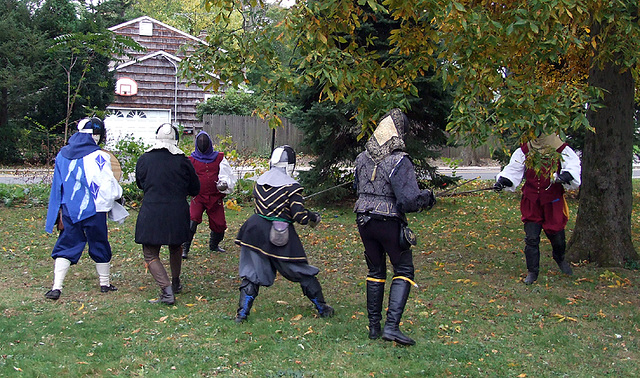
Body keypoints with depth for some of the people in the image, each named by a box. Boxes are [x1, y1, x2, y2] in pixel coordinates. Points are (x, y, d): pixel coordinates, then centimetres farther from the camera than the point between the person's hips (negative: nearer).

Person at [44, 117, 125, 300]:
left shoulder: (62, 154, 4)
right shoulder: (98, 157, -15)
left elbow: (57, 186, 11)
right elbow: (108, 186, -14)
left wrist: (60, 211, 20)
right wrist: (118, 193, 9)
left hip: (68, 210, 4)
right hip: (93, 210, -4)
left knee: (65, 246, 9)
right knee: (99, 246, 12)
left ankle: (56, 287, -2)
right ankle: (105, 283, 25)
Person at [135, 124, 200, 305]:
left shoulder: (144, 159, -3)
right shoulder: (182, 161, -3)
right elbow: (195, 189, 6)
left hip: (151, 212, -2)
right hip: (177, 213, 2)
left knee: (151, 255, 5)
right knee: (175, 248, 25)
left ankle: (166, 289, -13)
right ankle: (175, 283, 39)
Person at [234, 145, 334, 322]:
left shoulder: (260, 181, 6)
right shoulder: (291, 186, -11)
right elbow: (300, 216, -13)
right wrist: (314, 217, 7)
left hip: (256, 231, 4)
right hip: (280, 234, -4)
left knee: (252, 274, 12)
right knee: (302, 273, 11)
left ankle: (242, 312, 5)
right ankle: (323, 309, 23)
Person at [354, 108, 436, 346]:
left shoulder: (362, 158, 4)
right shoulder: (399, 161, -17)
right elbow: (410, 201, -20)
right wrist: (426, 197, -2)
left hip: (364, 221, 6)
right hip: (389, 223, -6)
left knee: (375, 272, 18)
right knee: (403, 271, 7)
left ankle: (374, 326, 22)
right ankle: (392, 326, -6)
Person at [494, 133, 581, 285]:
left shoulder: (562, 151, -6)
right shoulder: (524, 151, -1)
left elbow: (573, 166, -20)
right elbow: (513, 169, -5)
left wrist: (566, 176, -41)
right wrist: (502, 180, -24)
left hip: (553, 202, -1)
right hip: (531, 203, 1)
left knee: (557, 235, 10)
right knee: (531, 238, -2)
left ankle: (560, 259, 44)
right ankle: (532, 272, 14)